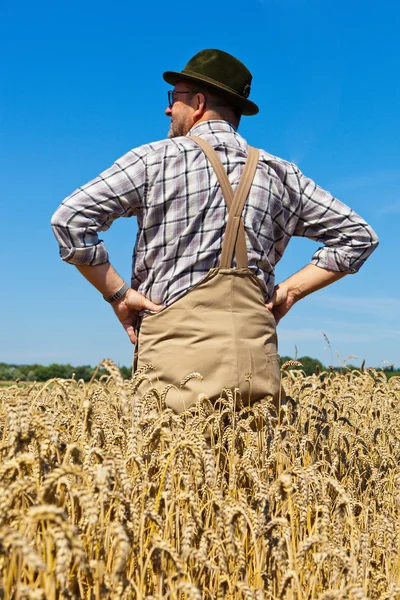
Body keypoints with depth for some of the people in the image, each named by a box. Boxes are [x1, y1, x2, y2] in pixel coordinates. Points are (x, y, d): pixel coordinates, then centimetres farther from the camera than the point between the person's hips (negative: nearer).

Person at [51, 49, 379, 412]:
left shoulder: (156, 159, 5)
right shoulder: (280, 174, 16)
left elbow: (71, 219, -4)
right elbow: (359, 236, 20)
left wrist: (117, 293, 2)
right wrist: (290, 290, 14)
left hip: (178, 348, -3)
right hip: (257, 362, 4)